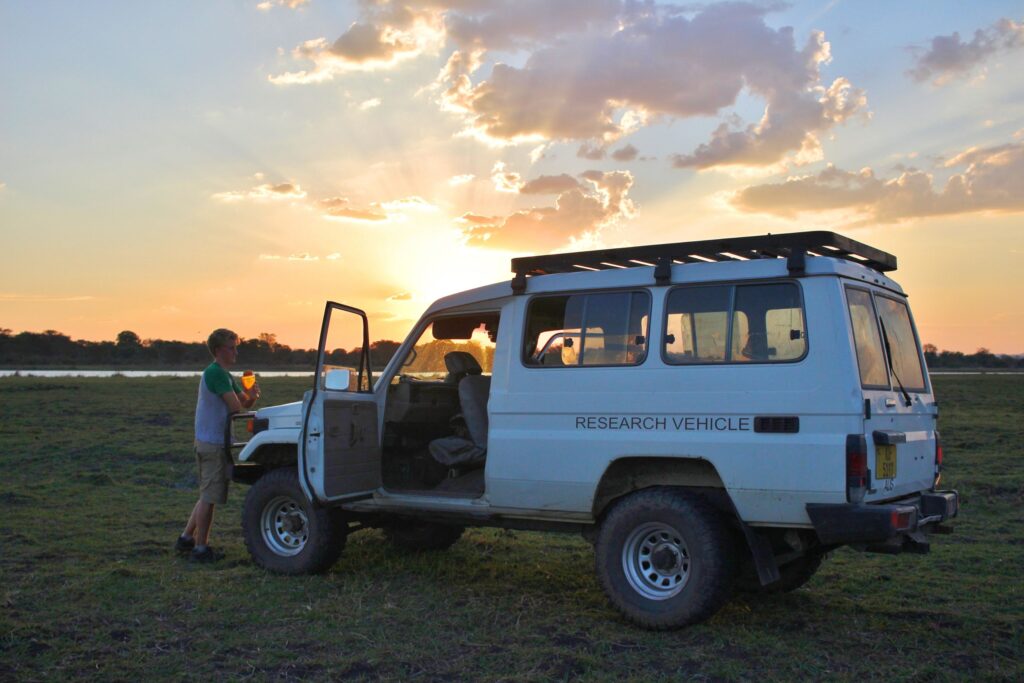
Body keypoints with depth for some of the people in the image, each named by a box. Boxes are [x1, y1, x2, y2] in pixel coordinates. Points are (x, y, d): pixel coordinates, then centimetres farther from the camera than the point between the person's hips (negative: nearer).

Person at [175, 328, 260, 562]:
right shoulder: (216, 373, -16)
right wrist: (246, 401, 2)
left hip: (210, 441, 10)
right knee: (209, 497, -3)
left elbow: (243, 401, 16)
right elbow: (235, 407, -20)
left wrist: (251, 396, -6)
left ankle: (186, 539, 25)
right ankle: (201, 549, 5)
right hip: (213, 443, -10)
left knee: (208, 495, 18)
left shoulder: (224, 374, 16)